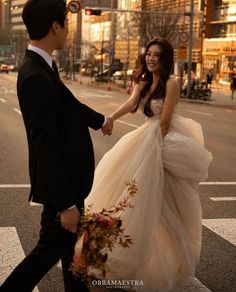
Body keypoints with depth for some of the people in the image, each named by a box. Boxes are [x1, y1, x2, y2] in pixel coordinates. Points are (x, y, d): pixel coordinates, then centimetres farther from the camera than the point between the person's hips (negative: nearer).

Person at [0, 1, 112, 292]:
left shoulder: (41, 66, 2)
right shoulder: (35, 76, -28)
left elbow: (69, 104, 21)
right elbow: (45, 146, -28)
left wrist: (100, 120, 39)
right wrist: (66, 203, -25)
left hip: (68, 176, 9)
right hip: (60, 183, -9)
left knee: (70, 240, 22)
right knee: (50, 247, 5)